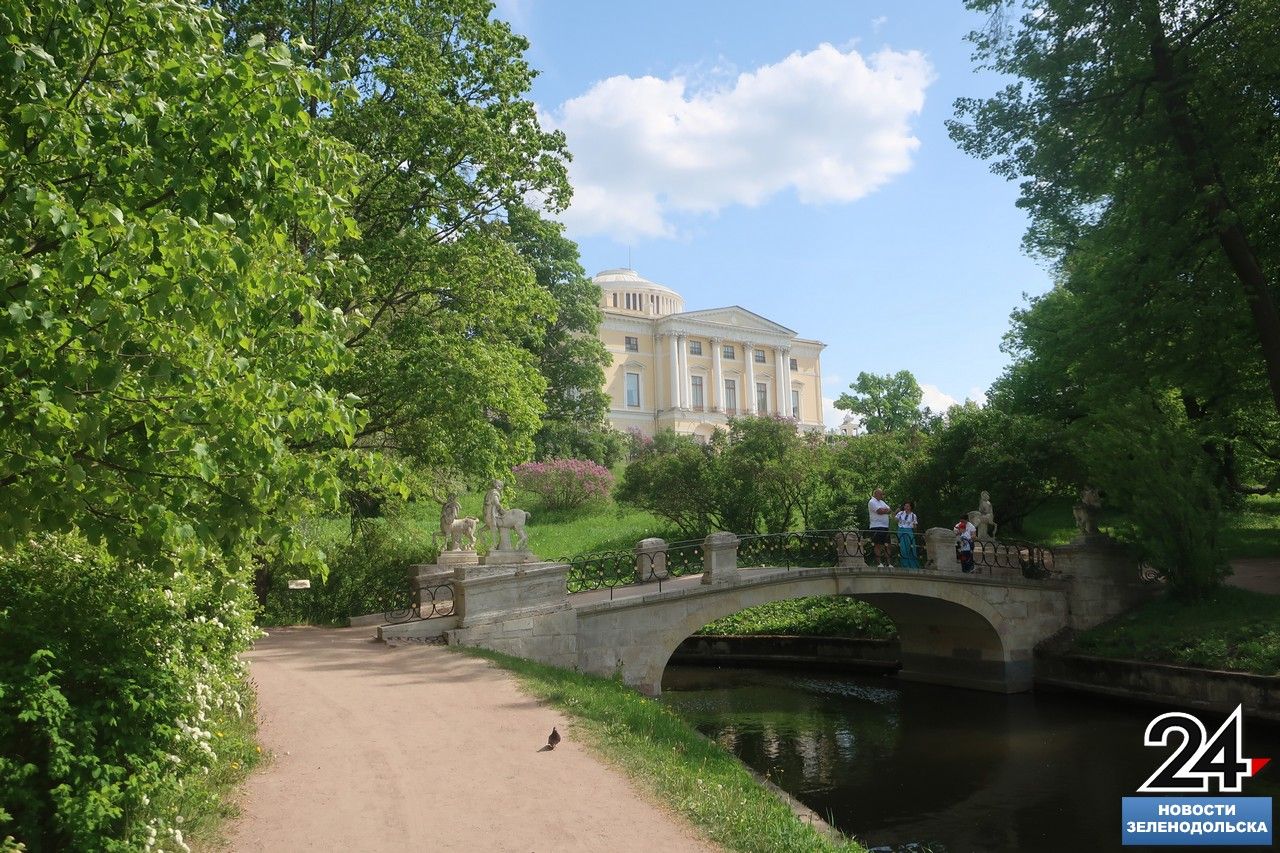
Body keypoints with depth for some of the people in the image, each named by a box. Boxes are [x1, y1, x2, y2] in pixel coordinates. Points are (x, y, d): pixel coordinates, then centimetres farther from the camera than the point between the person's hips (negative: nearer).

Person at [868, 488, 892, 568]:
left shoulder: (881, 502, 22)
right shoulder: (872, 502, -7)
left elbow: (890, 510, 13)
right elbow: (879, 511, -19)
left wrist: (883, 510, -6)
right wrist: (886, 510, 0)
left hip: (885, 526, 9)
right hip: (877, 527, -9)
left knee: (886, 545, 6)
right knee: (878, 545, -8)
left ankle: (887, 563, 9)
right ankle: (879, 563, -7)